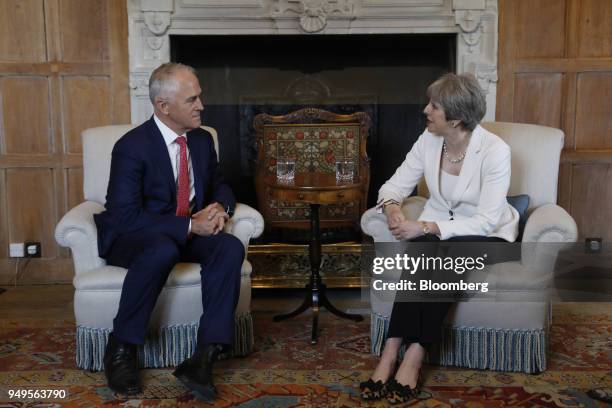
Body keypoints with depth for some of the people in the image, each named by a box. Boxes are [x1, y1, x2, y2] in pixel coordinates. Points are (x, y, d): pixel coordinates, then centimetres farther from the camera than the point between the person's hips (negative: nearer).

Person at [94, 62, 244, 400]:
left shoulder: (202, 140, 3)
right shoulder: (132, 147, -18)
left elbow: (219, 186, 17)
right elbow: (125, 217, -23)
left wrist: (220, 208, -9)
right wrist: (189, 225, -27)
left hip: (190, 232, 6)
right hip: (133, 236, -5)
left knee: (231, 247, -26)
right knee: (162, 251, -40)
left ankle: (205, 357, -29)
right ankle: (120, 348, -19)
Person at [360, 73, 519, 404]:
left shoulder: (495, 150, -21)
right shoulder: (429, 141, -4)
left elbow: (486, 221, -25)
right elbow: (396, 184, 2)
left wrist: (426, 227, -33)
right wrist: (391, 206, -23)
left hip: (485, 237, -3)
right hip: (437, 231, 4)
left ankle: (413, 356, -32)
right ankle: (392, 353, -32)